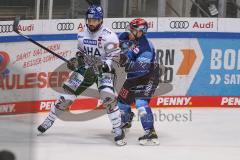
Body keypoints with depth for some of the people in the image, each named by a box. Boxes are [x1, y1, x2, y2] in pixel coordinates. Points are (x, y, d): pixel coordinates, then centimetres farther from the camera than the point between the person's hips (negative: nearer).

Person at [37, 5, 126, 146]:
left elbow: (114, 57, -20)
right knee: (68, 94, 2)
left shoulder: (109, 36, -20)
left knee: (108, 96, -26)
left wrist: (103, 67, -34)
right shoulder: (82, 34, 1)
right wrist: (76, 60, -2)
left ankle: (118, 130, -18)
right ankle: (49, 121, 18)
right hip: (86, 67, 5)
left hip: (104, 70, -5)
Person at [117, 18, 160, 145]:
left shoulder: (145, 47, -29)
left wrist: (128, 63, -46)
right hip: (133, 77, 9)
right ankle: (126, 122, 50)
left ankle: (150, 133, -30)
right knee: (123, 99, 19)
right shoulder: (126, 37, -7)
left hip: (147, 77, -9)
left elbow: (142, 67, -35)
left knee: (141, 102, -26)